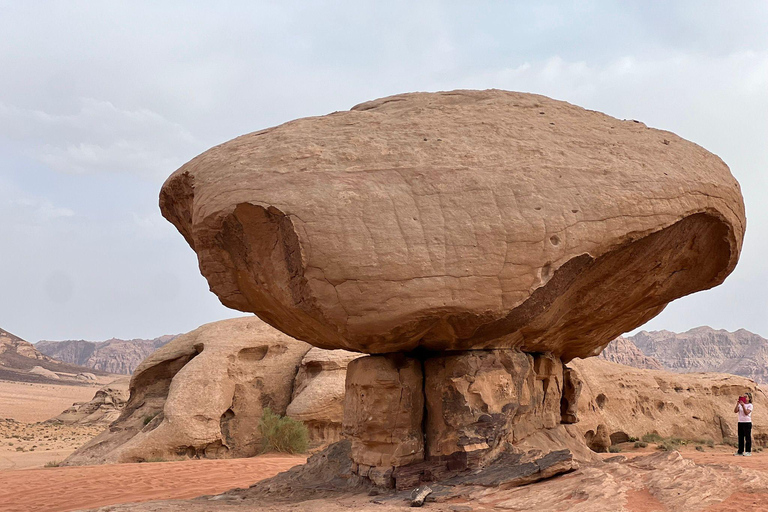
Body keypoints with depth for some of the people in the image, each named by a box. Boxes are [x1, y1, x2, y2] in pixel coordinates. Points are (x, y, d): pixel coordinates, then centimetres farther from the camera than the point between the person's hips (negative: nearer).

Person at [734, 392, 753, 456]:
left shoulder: (749, 405, -4)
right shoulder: (740, 405, 11)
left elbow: (746, 413, -17)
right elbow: (735, 411, 0)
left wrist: (743, 405, -23)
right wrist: (737, 404, -10)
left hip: (747, 422, -6)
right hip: (740, 422, 6)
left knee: (747, 437, -3)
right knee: (740, 437, 8)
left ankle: (748, 451, -1)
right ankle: (740, 451, 14)